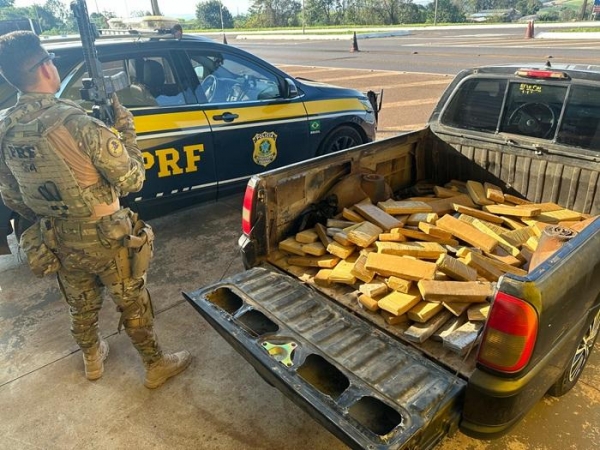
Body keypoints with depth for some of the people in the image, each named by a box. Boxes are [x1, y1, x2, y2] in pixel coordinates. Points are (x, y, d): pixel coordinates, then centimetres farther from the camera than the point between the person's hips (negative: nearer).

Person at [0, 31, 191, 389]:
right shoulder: (77, 123, -27)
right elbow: (133, 181, -20)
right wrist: (126, 128, -7)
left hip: (57, 241, 6)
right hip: (105, 238, -5)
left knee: (81, 305, 27)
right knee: (133, 304, 14)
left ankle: (92, 359, 51)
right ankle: (157, 365, 34)